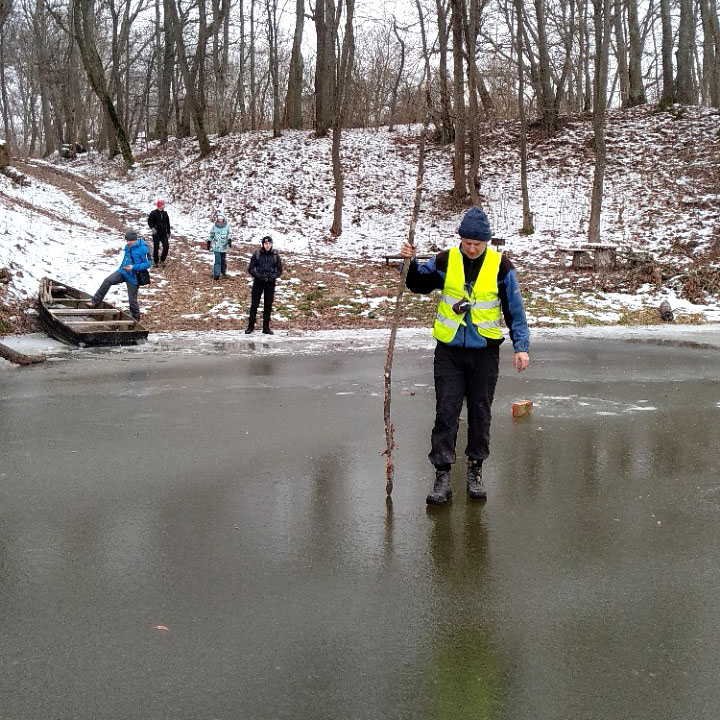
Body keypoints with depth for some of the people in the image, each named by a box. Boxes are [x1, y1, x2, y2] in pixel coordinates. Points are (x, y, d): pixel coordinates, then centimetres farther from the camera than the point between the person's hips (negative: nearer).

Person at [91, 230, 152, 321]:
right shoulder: (128, 246, 2)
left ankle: (135, 318, 23)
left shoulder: (143, 249, -20)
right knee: (107, 281, -9)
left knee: (132, 299, 2)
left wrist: (133, 267, -24)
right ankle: (95, 302, 0)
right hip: (122, 271, 7)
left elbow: (148, 263, -17)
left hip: (133, 277, -6)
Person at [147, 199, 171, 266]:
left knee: (166, 247, -4)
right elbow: (149, 221, -7)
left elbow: (168, 223, 13)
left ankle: (162, 260, 16)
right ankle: (156, 262, 18)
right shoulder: (153, 213, -10)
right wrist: (152, 228, -24)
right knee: (156, 248, 3)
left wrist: (168, 233, 15)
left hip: (164, 233, 4)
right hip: (156, 234, -4)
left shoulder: (165, 213, 5)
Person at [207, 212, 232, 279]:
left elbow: (229, 234, 2)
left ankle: (224, 272, 34)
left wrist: (229, 240, -17)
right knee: (217, 260, -11)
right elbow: (211, 235, 9)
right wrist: (209, 243, 13)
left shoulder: (227, 226, -3)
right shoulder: (214, 226, -2)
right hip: (216, 246, -2)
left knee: (223, 260, 15)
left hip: (224, 246, 2)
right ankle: (216, 274, -9)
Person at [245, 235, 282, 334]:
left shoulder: (275, 255, 1)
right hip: (258, 282, -1)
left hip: (270, 283, 1)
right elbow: (250, 269, -1)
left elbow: (279, 270, 6)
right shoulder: (257, 254, -3)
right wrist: (258, 275, -16)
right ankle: (251, 325, 14)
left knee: (268, 306, 6)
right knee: (254, 304, 2)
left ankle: (266, 327, 15)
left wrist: (273, 276, -12)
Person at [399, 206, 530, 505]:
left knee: (480, 413, 9)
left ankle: (475, 471, 24)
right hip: (449, 351, 0)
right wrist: (410, 263, -5)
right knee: (446, 412, -3)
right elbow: (418, 284, 15)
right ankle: (442, 475, 2)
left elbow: (514, 309, 0)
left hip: (485, 352, 0)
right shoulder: (445, 261, -2)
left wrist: (521, 346, -8)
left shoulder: (500, 265, -5)